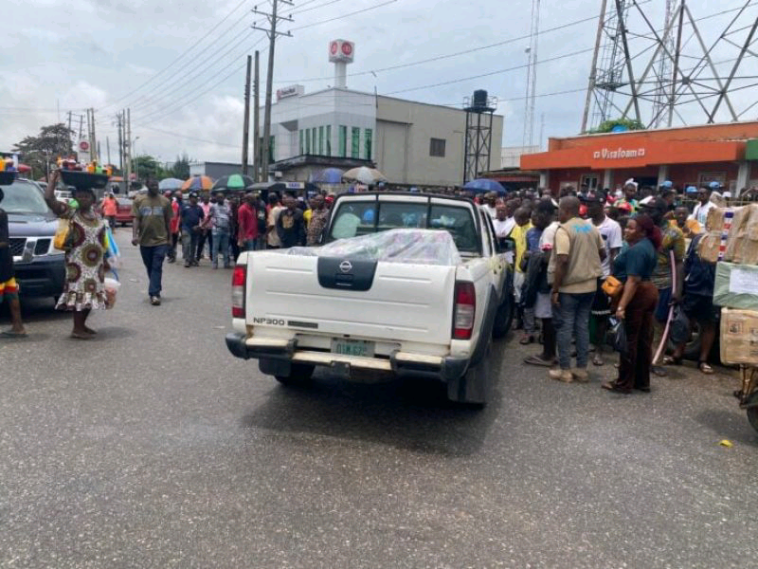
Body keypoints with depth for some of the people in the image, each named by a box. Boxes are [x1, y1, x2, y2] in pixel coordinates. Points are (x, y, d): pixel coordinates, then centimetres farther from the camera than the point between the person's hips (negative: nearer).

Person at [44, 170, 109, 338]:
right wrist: (53, 180, -9)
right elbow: (49, 198, -18)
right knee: (79, 293, -9)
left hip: (96, 262, 6)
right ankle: (77, 329, -4)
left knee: (92, 293, 10)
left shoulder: (98, 216, 11)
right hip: (77, 262, -6)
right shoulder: (70, 213, -5)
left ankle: (82, 324, 23)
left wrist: (104, 260, 19)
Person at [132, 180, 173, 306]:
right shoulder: (139, 201, 2)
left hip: (161, 240, -2)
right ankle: (155, 291, 28)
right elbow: (136, 219, -1)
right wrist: (134, 235, -13)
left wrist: (169, 238, 9)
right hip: (145, 240, 2)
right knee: (149, 268, 13)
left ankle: (154, 293, -9)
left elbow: (168, 221, 7)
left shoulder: (165, 201, 2)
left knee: (157, 268, -7)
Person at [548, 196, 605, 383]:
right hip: (589, 285, 7)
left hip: (569, 287, -7)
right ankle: (582, 369, 16)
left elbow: (563, 261, -22)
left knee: (565, 327, 1)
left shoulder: (564, 229, -14)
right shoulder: (591, 227, 9)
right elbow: (602, 254, 17)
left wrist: (555, 289, -18)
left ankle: (565, 370, 6)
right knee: (583, 325, 11)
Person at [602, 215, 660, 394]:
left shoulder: (636, 250, -19)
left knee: (629, 340, -2)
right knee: (644, 340, 13)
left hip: (637, 295, -10)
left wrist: (622, 306, -28)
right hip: (649, 292, 10)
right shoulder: (648, 246, 13)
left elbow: (633, 280, -25)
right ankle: (642, 381, 21)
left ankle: (624, 383, 6)